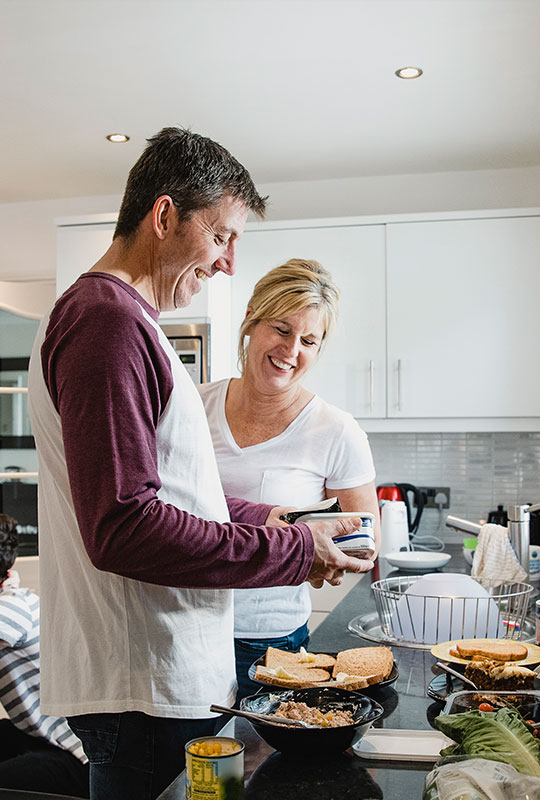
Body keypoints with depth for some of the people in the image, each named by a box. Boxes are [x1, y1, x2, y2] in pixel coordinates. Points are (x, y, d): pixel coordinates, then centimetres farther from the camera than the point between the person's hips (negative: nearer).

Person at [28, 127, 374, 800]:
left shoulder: (125, 321, 18)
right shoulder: (107, 321, -18)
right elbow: (121, 529, -25)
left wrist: (257, 517, 10)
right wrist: (294, 552, -18)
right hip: (146, 691, -10)